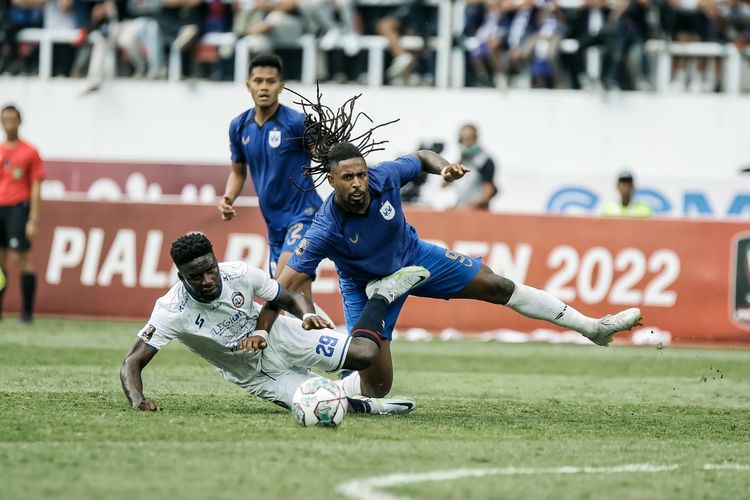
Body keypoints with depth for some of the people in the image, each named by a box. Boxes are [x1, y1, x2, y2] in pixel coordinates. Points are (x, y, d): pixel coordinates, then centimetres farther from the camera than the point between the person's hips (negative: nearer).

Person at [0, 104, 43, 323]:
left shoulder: (30, 152, 0)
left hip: (18, 208, -4)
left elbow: (35, 188, -2)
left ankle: (27, 311, -5)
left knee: (20, 258, -10)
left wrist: (33, 219, -8)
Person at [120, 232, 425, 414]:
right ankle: (368, 407, 11)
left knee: (363, 352, -13)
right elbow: (132, 363, -27)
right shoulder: (171, 312, -29)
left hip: (280, 338, 1)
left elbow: (291, 299, -6)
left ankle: (383, 295, 17)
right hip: (258, 375, -1)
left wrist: (307, 315, -30)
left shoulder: (240, 274, -22)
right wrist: (137, 400, -48)